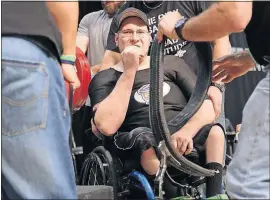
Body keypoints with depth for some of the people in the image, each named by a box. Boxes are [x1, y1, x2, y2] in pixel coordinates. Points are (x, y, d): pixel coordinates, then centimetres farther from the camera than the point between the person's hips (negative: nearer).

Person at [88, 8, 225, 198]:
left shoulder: (172, 63, 16)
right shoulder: (104, 79, 8)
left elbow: (207, 109, 5)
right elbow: (108, 126, -13)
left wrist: (187, 131, -18)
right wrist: (129, 72, -9)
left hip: (183, 142, 3)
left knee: (214, 131, -26)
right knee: (145, 139, -35)